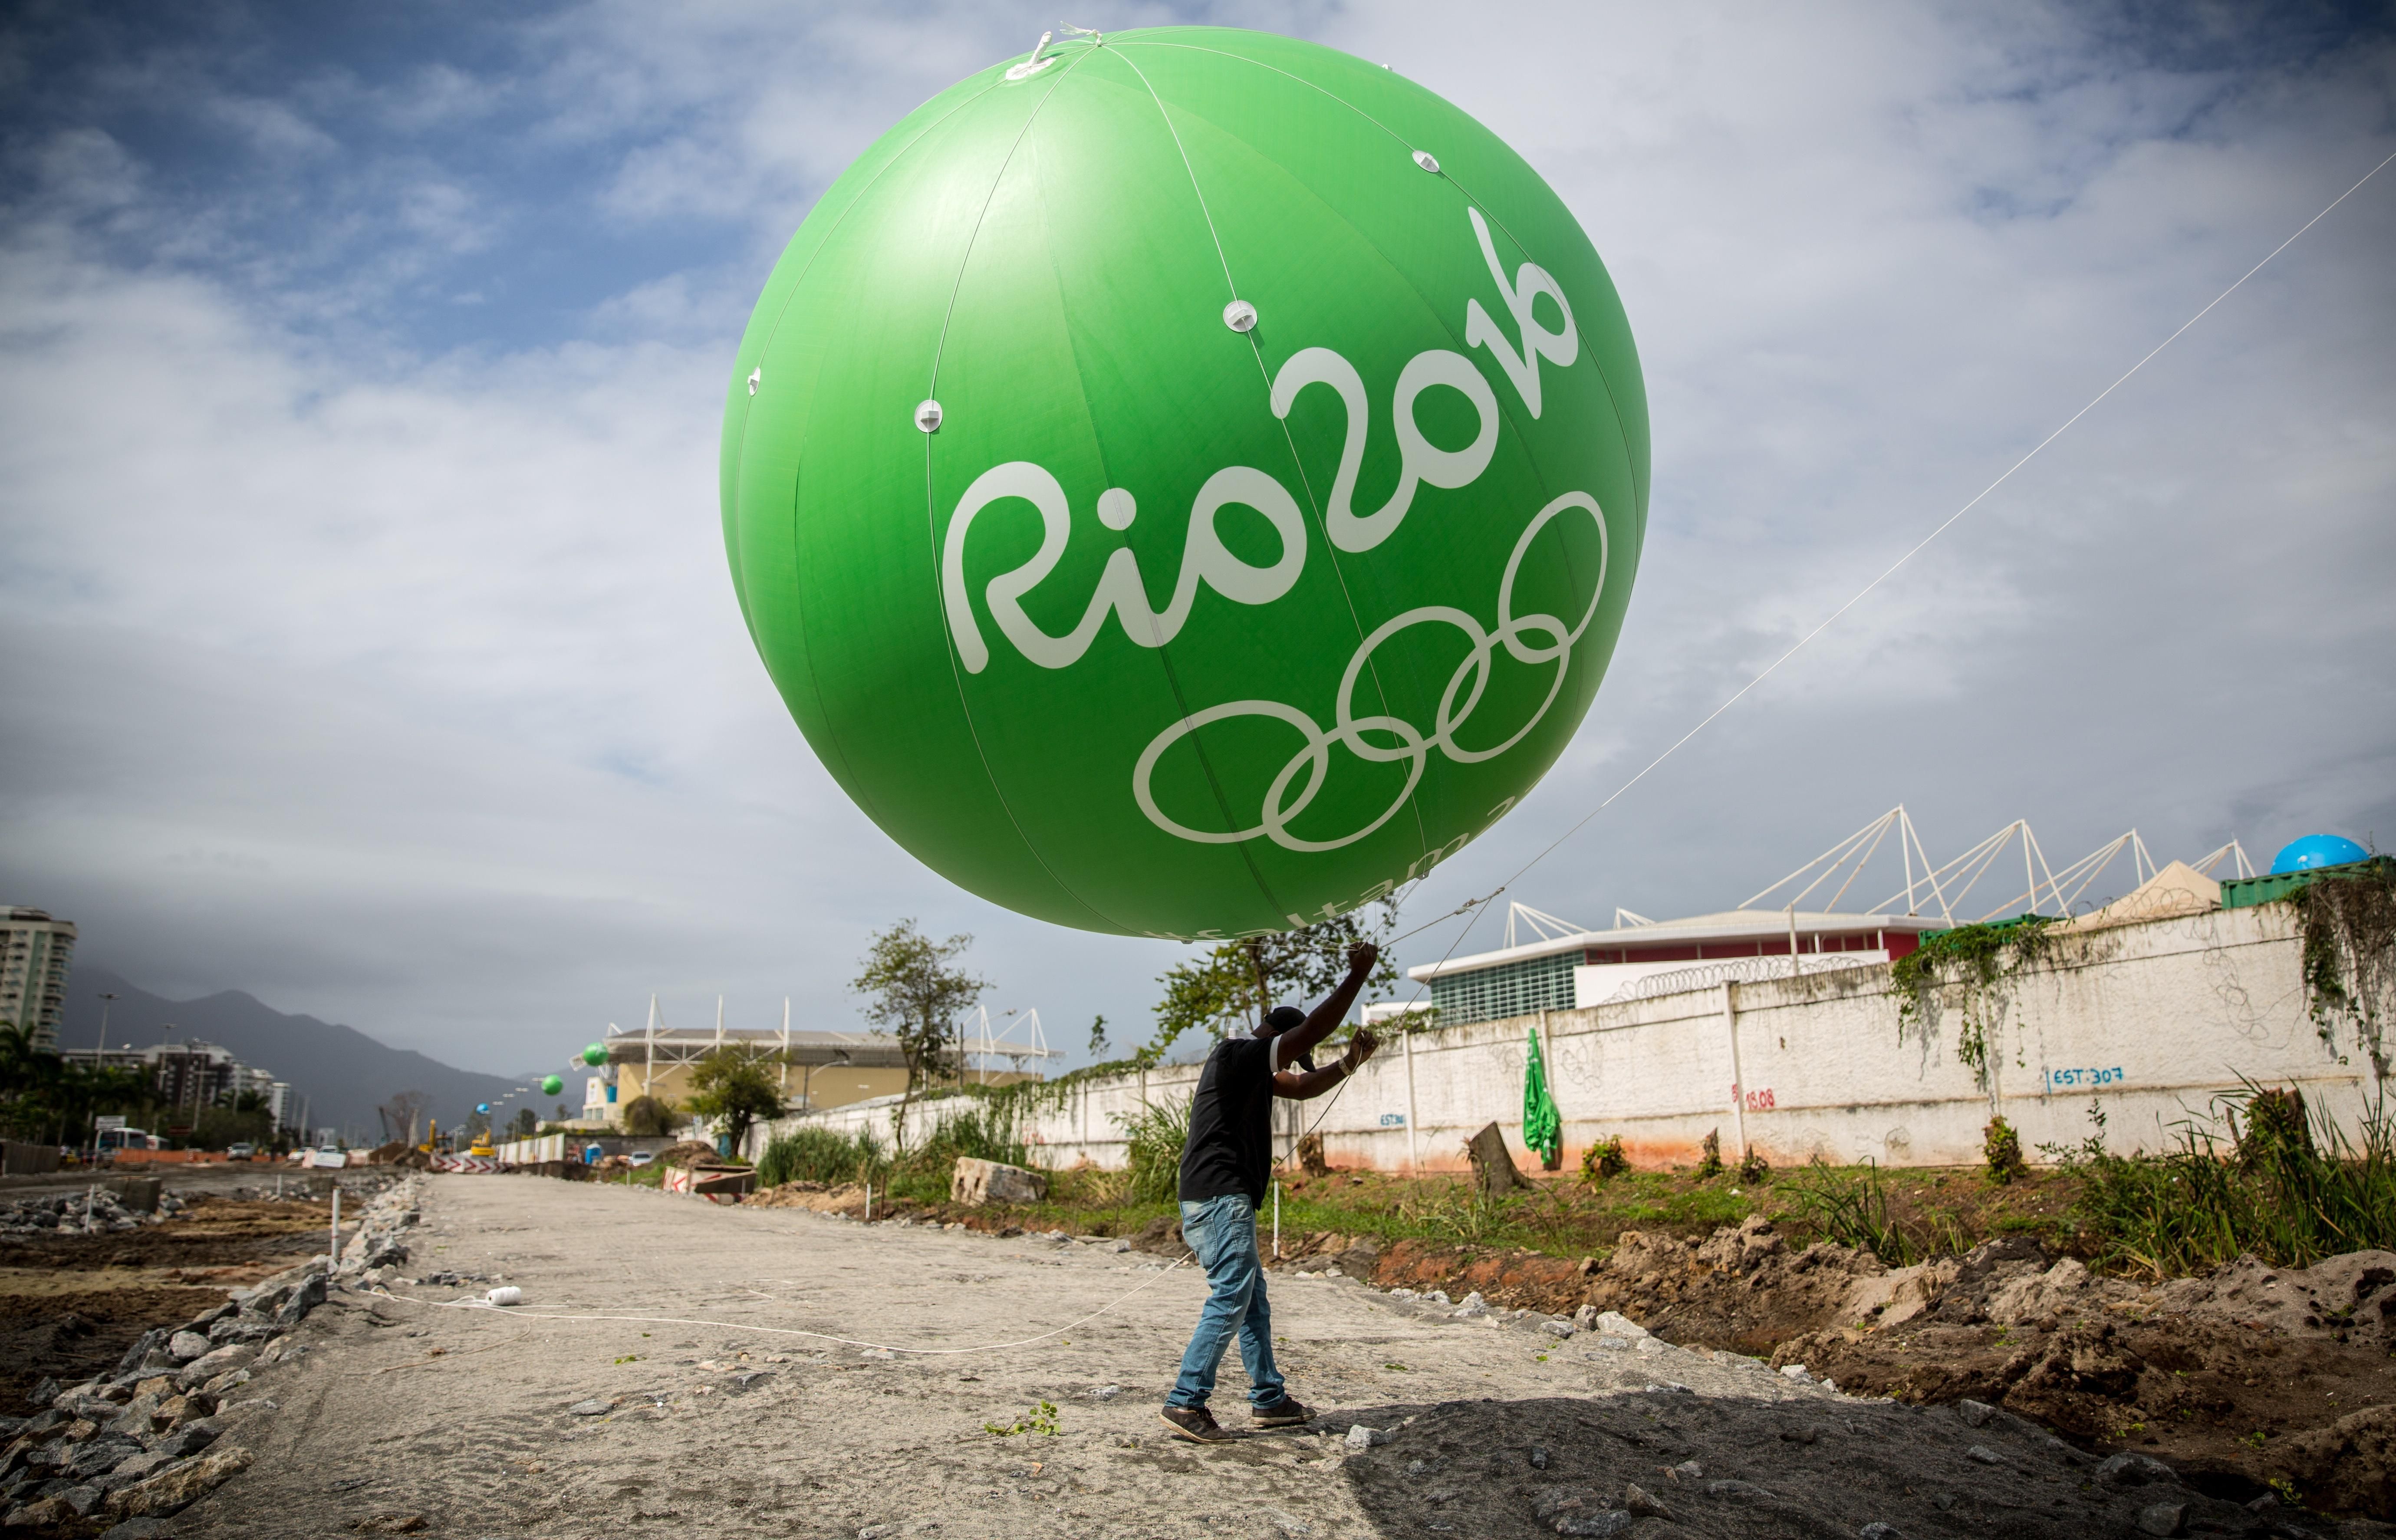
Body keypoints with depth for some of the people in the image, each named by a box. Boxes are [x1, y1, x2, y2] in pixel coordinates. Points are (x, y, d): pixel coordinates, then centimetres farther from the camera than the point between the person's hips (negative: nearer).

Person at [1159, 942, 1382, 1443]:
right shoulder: (1237, 1054, -11)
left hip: (1224, 1199, 11)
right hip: (1219, 1196, -11)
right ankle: (1187, 1402, -9)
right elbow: (1313, 1029, -15)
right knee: (1230, 1299, -11)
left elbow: (1302, 1087, 26)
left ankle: (1269, 1399, 21)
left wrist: (1349, 1064, 10)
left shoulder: (1250, 1067, 20)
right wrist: (1357, 975, -9)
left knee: (1253, 1302, 14)